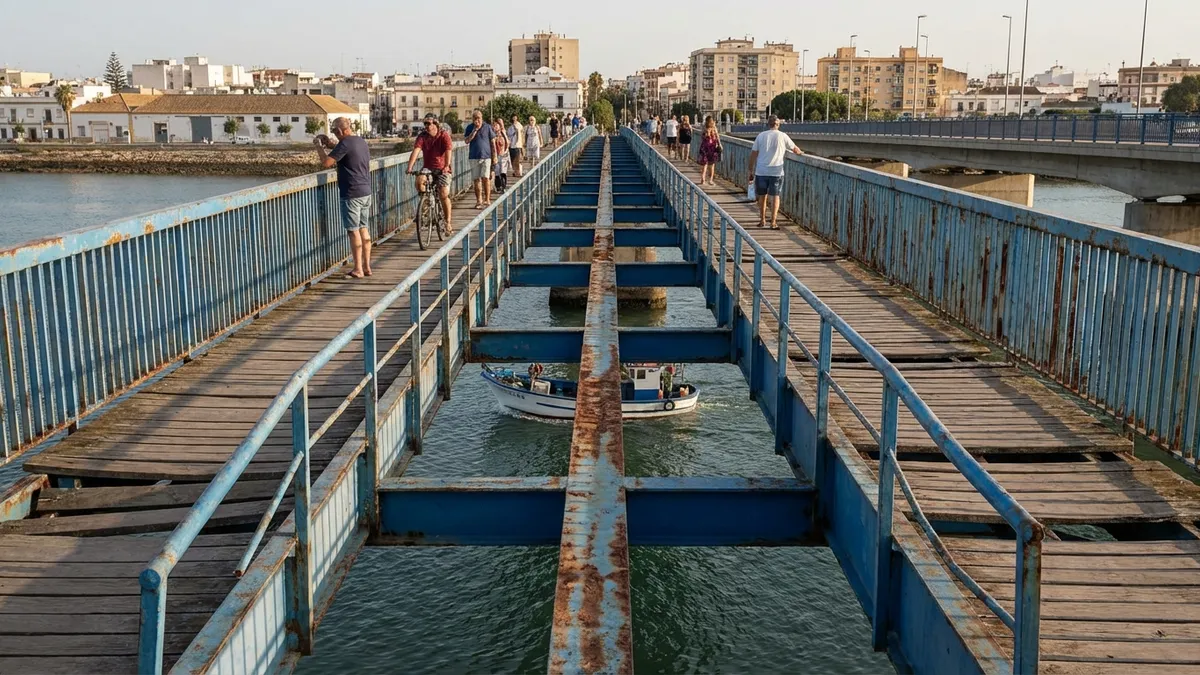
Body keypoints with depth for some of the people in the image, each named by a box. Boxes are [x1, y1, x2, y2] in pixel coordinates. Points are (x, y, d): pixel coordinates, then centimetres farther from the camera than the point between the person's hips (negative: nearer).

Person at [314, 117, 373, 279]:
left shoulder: (345, 144, -15)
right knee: (364, 229, 12)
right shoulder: (362, 142, 12)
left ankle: (358, 270, 1)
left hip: (352, 194, -8)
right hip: (366, 192, 8)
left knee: (354, 231, -2)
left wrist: (318, 146, -5)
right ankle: (367, 266, 16)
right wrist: (332, 146, 23)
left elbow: (326, 163, -19)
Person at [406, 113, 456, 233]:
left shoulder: (444, 135, -10)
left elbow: (448, 151, -23)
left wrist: (447, 166, -39)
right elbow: (416, 150, -17)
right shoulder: (422, 136, -4)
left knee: (443, 195, -14)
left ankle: (448, 223, 0)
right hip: (428, 168, 3)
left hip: (442, 169, -3)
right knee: (419, 180, -26)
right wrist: (410, 167, -30)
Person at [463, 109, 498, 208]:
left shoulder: (487, 127, 2)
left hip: (486, 156, -2)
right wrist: (475, 130, -13)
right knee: (476, 179, 3)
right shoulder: (469, 128, 6)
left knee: (485, 178, -10)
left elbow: (493, 143, 5)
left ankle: (487, 199, -2)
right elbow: (467, 141, -5)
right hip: (474, 157, 2)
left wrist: (494, 157, 2)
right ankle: (479, 200, 11)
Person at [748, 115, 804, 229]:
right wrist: (800, 153, 36)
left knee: (762, 196, 15)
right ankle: (773, 222, -2)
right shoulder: (782, 136, 0)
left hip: (761, 171, 2)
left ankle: (762, 220, 25)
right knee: (775, 197, 5)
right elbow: (795, 149, 13)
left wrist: (751, 170, 10)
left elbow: (753, 154, 3)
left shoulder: (761, 136, 2)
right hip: (776, 172, -1)